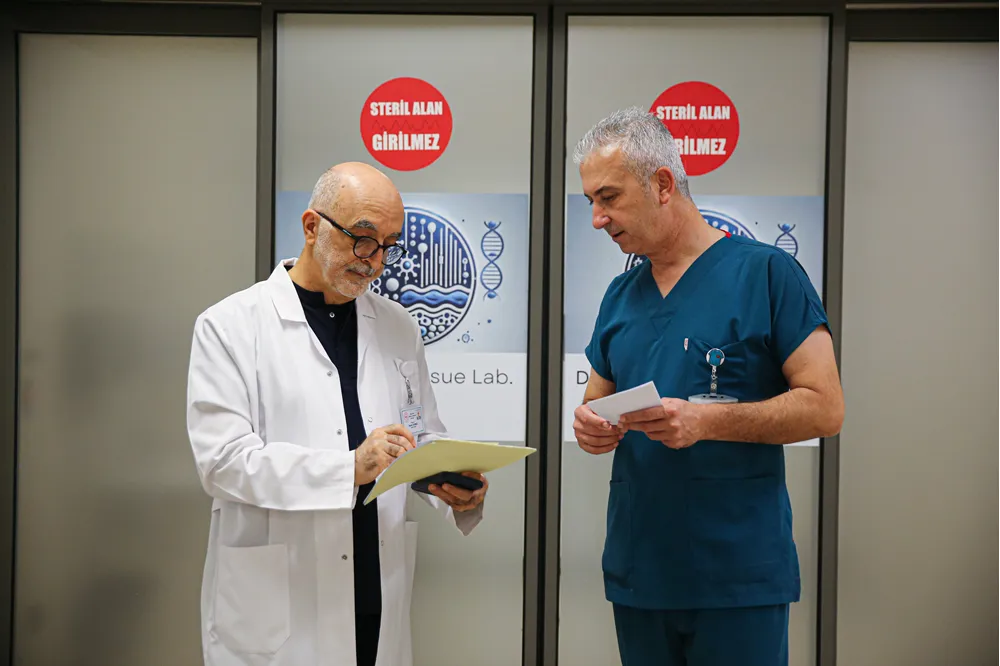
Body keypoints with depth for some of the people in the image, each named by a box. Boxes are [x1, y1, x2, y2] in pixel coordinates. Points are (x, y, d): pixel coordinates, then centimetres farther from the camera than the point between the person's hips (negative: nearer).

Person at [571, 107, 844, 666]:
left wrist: (706, 420, -23)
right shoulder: (620, 296, 11)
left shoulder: (767, 273, -7)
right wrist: (590, 425, -5)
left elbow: (825, 408, -11)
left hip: (740, 576, -5)